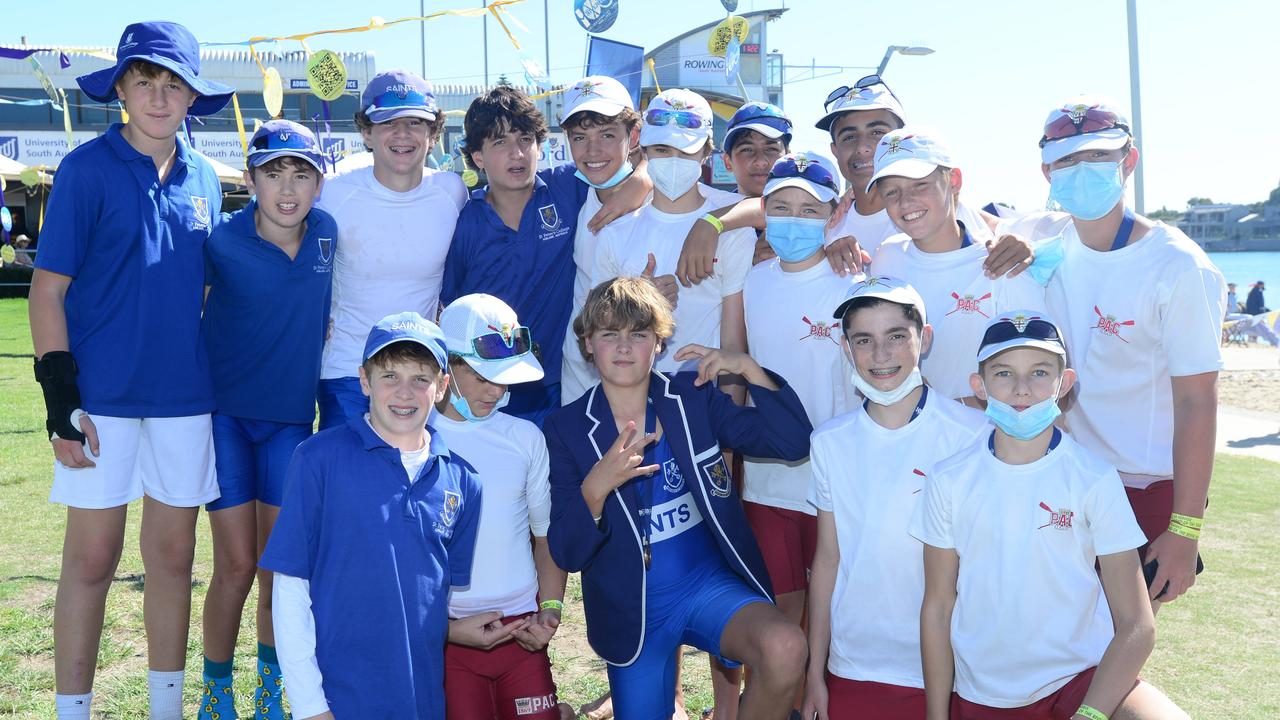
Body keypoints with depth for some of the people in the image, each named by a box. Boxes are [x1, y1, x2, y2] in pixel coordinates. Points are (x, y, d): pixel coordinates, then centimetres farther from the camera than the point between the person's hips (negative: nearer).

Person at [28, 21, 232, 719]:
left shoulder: (202, 179, 9)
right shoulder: (87, 168, -4)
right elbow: (48, 287, -6)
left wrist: (218, 377, 14)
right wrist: (60, 397, -11)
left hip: (186, 397, 4)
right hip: (103, 397, -4)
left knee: (173, 557, 11)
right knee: (91, 561, 2)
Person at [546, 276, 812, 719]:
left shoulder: (693, 399, -2)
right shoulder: (567, 428, -6)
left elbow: (793, 442, -9)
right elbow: (566, 554, -10)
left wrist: (748, 367, -19)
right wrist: (596, 487, -29)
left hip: (711, 582, 0)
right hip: (632, 609, 0)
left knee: (785, 649, -29)